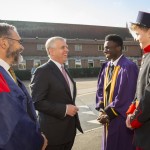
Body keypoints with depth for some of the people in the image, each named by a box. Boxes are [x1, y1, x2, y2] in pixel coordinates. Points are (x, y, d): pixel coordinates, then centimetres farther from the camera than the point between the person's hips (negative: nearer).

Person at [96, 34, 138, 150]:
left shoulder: (128, 67, -18)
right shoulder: (106, 66, 7)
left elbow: (126, 96, -20)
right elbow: (101, 89, 9)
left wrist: (109, 113, -14)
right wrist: (102, 110, -4)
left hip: (121, 119, -7)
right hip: (109, 118, 7)